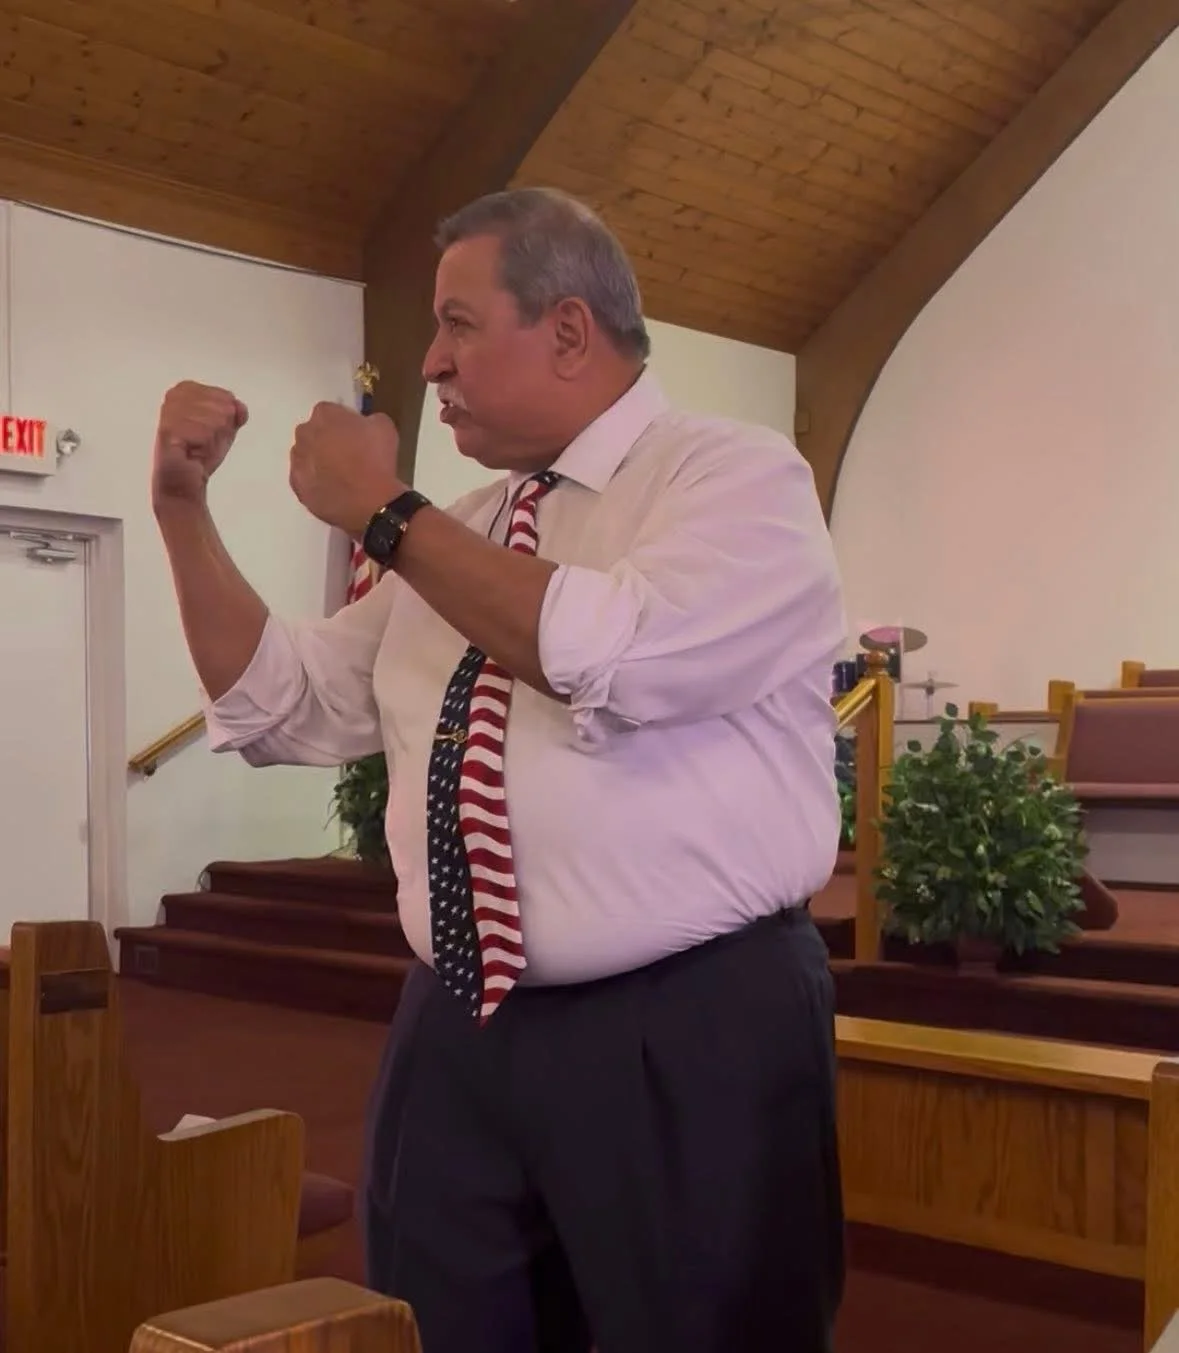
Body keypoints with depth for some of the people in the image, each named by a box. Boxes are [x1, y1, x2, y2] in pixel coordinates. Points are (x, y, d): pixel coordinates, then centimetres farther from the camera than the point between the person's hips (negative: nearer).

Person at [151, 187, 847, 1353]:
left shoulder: (740, 474, -5)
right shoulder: (447, 536, 15)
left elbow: (609, 663, -23)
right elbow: (278, 707, 20)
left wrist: (385, 514, -13)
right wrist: (184, 508, 9)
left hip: (687, 1042, -6)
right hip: (453, 1039, 6)